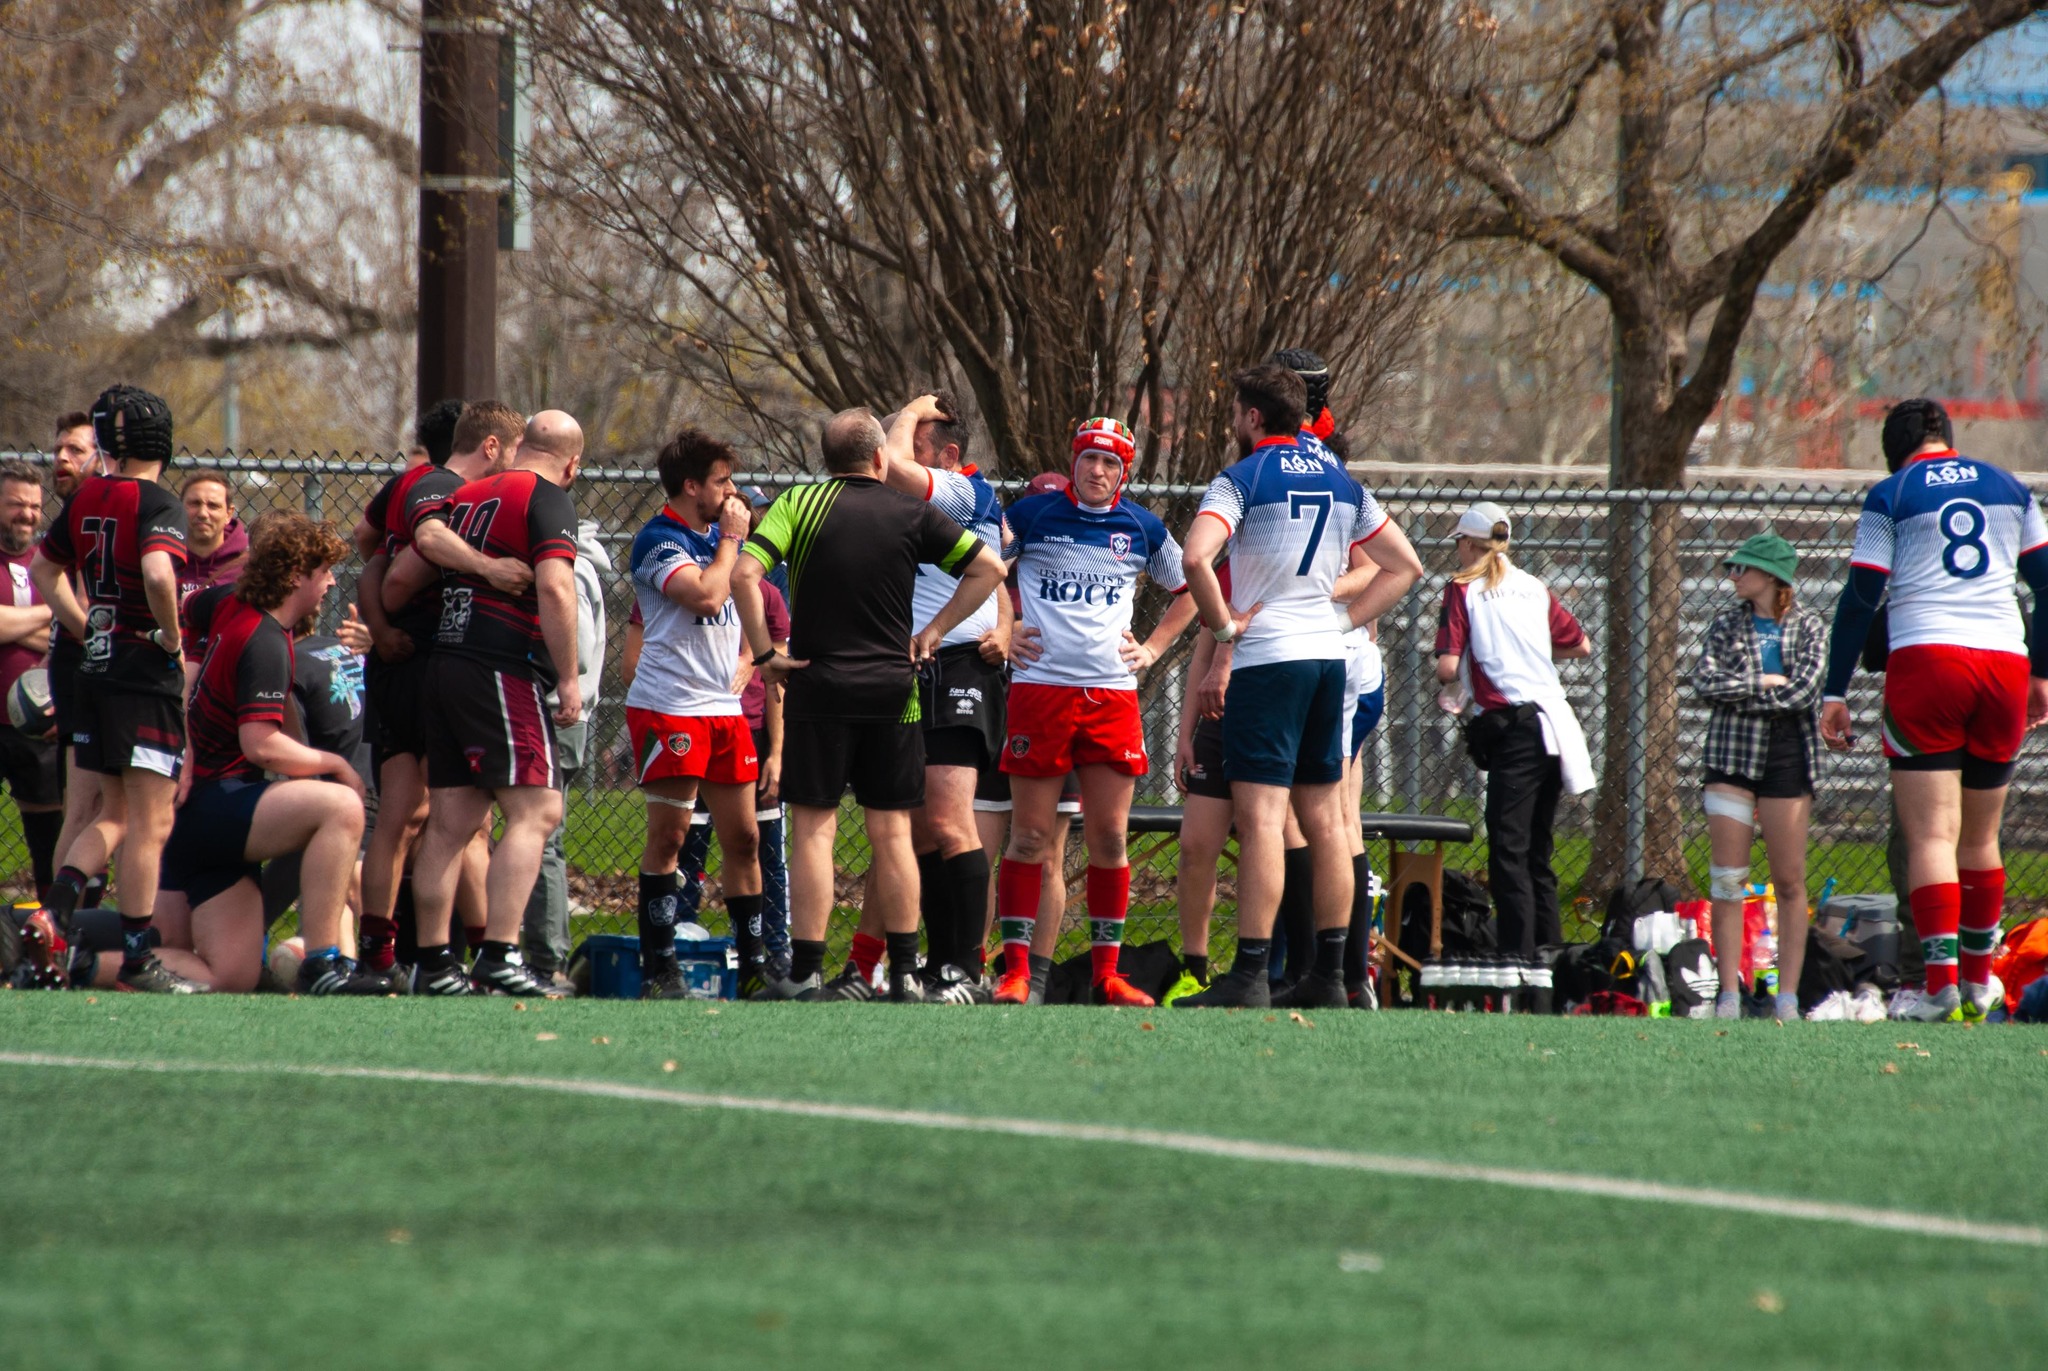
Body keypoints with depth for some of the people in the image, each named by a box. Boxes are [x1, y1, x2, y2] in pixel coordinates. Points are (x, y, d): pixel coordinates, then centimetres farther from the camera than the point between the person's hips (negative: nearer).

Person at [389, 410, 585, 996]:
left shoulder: (465, 496, 18)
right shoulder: (548, 499, -4)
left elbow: (399, 578, 21)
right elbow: (554, 588, -17)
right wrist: (568, 679, -13)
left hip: (444, 663, 8)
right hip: (504, 672, -8)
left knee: (451, 822, 9)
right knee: (535, 810, -10)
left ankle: (433, 962, 10)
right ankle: (500, 957, -21)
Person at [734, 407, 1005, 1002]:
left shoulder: (798, 504, -1)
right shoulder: (911, 514, 3)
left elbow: (744, 575, -14)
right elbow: (989, 568, 5)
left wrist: (764, 652, -7)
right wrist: (935, 630, 8)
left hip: (817, 686, -1)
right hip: (892, 686, 1)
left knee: (814, 830, 1)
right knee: (892, 833, 7)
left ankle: (806, 970, -4)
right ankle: (904, 970, 5)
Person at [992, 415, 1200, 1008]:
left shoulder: (1142, 529, 9)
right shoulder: (1032, 515, 2)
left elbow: (1188, 590, 25)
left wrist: (1152, 649, 14)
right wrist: (1001, 631, 6)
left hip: (1113, 692, 2)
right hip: (1040, 686, -2)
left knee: (1109, 837, 1)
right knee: (1030, 836, -2)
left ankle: (1105, 971, 7)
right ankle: (1016, 969, 0)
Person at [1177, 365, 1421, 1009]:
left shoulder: (1242, 479, -6)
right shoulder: (1343, 483, 13)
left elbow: (1195, 558, -23)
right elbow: (1405, 566, 20)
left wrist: (1226, 624, -9)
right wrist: (1345, 618, 15)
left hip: (1267, 658, -7)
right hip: (1330, 657, 7)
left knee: (1260, 815, -11)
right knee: (1324, 816, 10)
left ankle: (1249, 974, -17)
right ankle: (1329, 974, 11)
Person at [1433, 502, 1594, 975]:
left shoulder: (1464, 589, -2)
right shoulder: (1534, 588, 14)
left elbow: (1447, 667, -9)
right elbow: (1580, 645, 22)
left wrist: (1455, 677, 13)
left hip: (1511, 727, -6)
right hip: (1554, 720, 6)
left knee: (1509, 850, -10)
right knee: (1537, 854, 12)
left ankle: (1518, 958, -18)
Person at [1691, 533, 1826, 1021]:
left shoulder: (1808, 628, 3)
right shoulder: (1726, 624, 11)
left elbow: (1803, 692, -10)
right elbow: (1704, 682, -2)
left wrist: (1738, 694, -6)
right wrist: (1764, 682, -9)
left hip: (1787, 759, -2)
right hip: (1731, 757, 2)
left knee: (1789, 881, -1)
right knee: (1727, 879, -3)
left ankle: (1788, 996, 3)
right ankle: (1730, 994, -2)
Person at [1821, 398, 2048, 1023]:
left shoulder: (1890, 496, 4)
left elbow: (1860, 598, -1)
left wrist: (1835, 694, 2)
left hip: (1926, 661, -4)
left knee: (1931, 833, -7)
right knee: (1980, 838, 15)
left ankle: (1940, 981, -19)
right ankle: (1978, 982, 20)